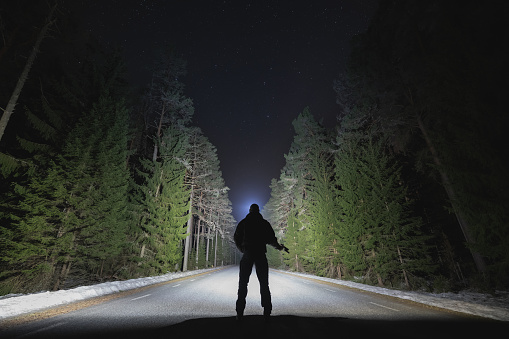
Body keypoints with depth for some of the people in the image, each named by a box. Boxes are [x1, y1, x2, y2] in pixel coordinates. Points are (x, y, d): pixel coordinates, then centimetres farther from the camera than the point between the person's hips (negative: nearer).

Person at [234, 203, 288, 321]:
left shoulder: (243, 223, 7)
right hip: (261, 255, 1)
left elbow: (237, 238, 9)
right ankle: (267, 312, 8)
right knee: (264, 283, 9)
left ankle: (240, 313, 4)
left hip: (247, 255, 0)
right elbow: (271, 239, 1)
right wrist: (279, 247, 18)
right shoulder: (265, 223, 5)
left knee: (243, 283, 7)